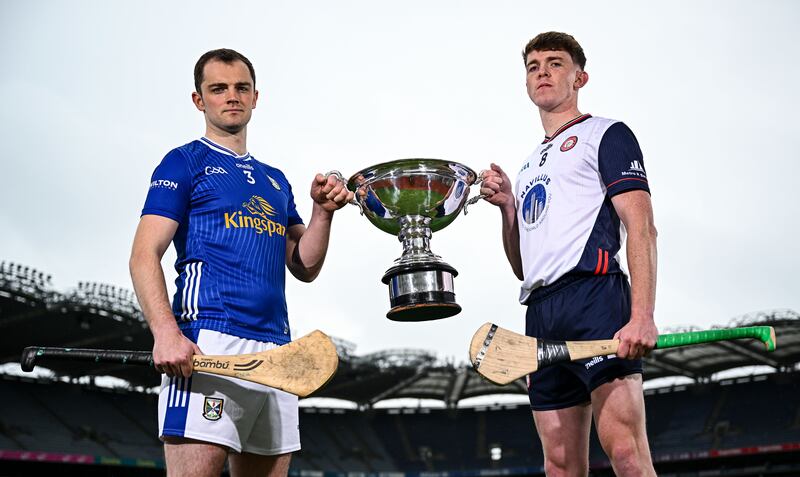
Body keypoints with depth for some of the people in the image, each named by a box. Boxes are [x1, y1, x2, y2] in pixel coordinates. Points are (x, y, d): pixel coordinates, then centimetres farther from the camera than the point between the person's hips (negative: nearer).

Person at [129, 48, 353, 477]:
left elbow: (304, 268, 20)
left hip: (275, 349, 6)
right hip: (208, 343, -6)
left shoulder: (275, 180, 24)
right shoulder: (185, 163, 6)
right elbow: (144, 256, -5)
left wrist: (323, 212, 3)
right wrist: (166, 332, -21)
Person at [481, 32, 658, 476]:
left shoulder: (606, 135, 9)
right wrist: (507, 206, 10)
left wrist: (642, 316, -19)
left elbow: (642, 228, -5)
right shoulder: (530, 164, 29)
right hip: (540, 314, 7)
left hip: (594, 294, -7)